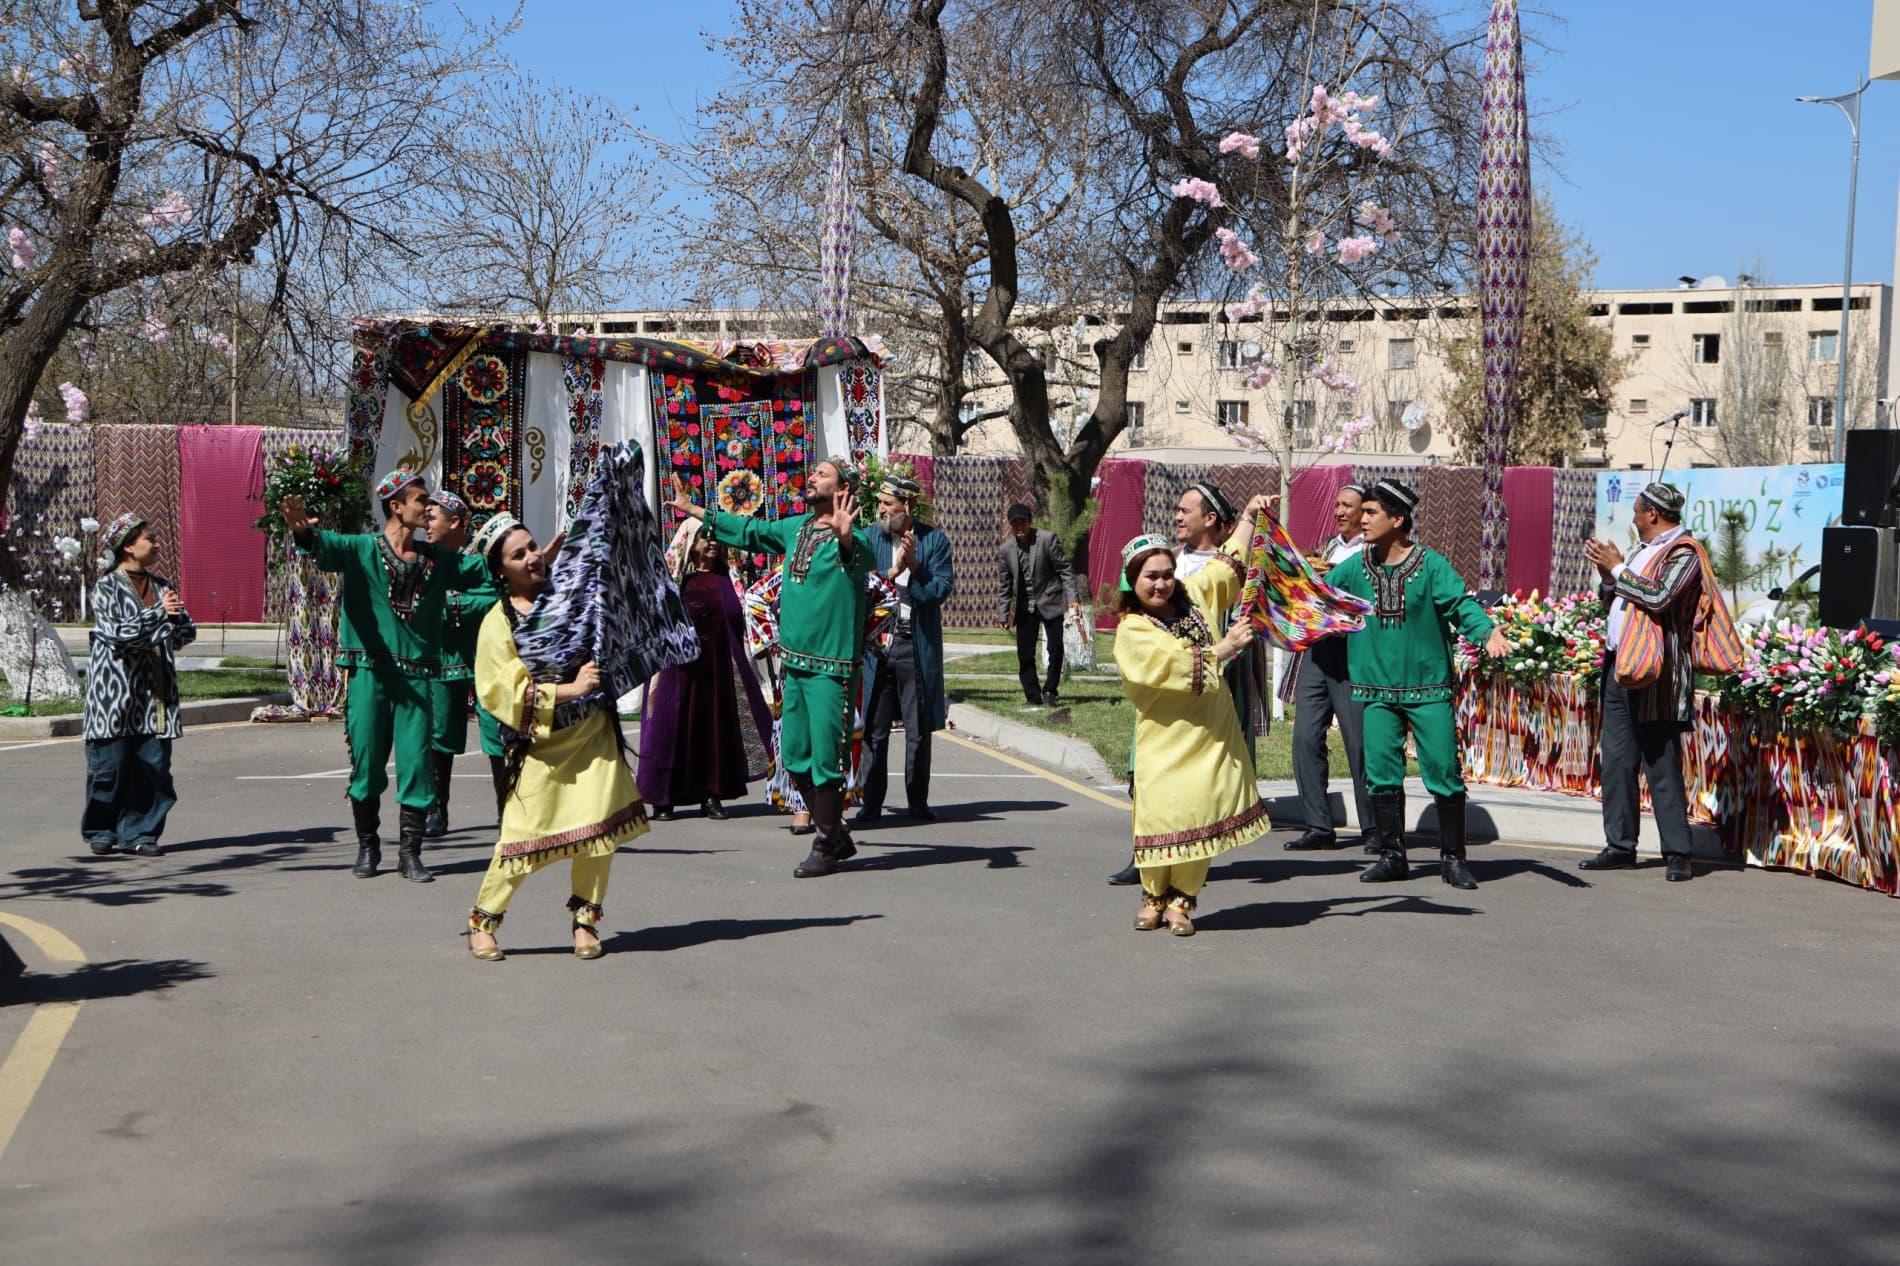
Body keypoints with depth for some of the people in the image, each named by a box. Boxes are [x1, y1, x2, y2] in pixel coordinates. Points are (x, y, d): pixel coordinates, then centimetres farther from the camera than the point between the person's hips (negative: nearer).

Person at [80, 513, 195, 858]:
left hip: (156, 690, 5)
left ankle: (139, 831, 7)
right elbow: (117, 632, -16)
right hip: (115, 687, -5)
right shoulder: (107, 586, -2)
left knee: (153, 762, 0)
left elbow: (187, 631, 8)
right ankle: (101, 830, 12)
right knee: (111, 762, -1)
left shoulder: (161, 586, 14)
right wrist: (158, 614, -17)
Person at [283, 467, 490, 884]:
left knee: (417, 764, 0)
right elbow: (327, 547, -17)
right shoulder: (362, 549, 1)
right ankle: (367, 847, 19)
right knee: (366, 762, 3)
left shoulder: (437, 559, 14)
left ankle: (409, 853, 9)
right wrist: (304, 531, -40)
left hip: (417, 675, 3)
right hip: (369, 674, -3)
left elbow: (485, 570, 14)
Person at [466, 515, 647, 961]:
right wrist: (569, 689, -17)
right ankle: (482, 922, 13)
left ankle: (585, 919, 14)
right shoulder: (499, 622, -5)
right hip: (541, 744, -4)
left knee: (600, 829, -3)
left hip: (595, 735, 4)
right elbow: (502, 691, -11)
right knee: (524, 838, -5)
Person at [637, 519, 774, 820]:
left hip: (718, 667, 4)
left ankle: (712, 796, 10)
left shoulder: (725, 579, 13)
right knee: (674, 728, -2)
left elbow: (737, 620, 11)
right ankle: (663, 799, 3)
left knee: (716, 728, 4)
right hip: (681, 667, -4)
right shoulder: (675, 578, 2)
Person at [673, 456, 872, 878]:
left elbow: (858, 558, -36)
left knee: (825, 757, -4)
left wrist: (845, 537, -58)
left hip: (832, 665, -8)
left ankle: (826, 848, 9)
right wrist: (693, 510, 35)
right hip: (795, 660, 8)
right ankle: (837, 836, 25)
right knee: (794, 757, 13)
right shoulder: (795, 528, 11)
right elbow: (750, 531, 27)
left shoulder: (850, 539, -12)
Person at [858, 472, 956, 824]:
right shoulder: (868, 538, 4)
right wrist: (892, 571, -15)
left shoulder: (934, 540, 1)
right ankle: (871, 802, 11)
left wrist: (914, 567, -17)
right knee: (874, 728, 3)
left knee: (919, 729, 6)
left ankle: (918, 802, 17)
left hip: (918, 645, 0)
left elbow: (941, 591, -5)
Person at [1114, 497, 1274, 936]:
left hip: (1213, 732, 4)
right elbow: (1179, 668, -18)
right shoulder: (1131, 632, -8)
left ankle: (1181, 900, 12)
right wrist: (1226, 647, -15)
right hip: (1166, 738, -4)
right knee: (1163, 815, -8)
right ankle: (1154, 896, 15)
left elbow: (1230, 565, 23)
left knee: (1204, 814, -2)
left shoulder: (1193, 594, 8)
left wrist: (1249, 516, 22)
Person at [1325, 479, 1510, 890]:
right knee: (1381, 774, 2)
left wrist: (1488, 632, -30)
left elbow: (1461, 604, -13)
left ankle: (1452, 857, 10)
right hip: (1377, 691, 3)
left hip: (1428, 689, -3)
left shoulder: (1431, 564, -6)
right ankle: (1392, 856, 15)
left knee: (1444, 773, -3)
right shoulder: (1355, 568, 6)